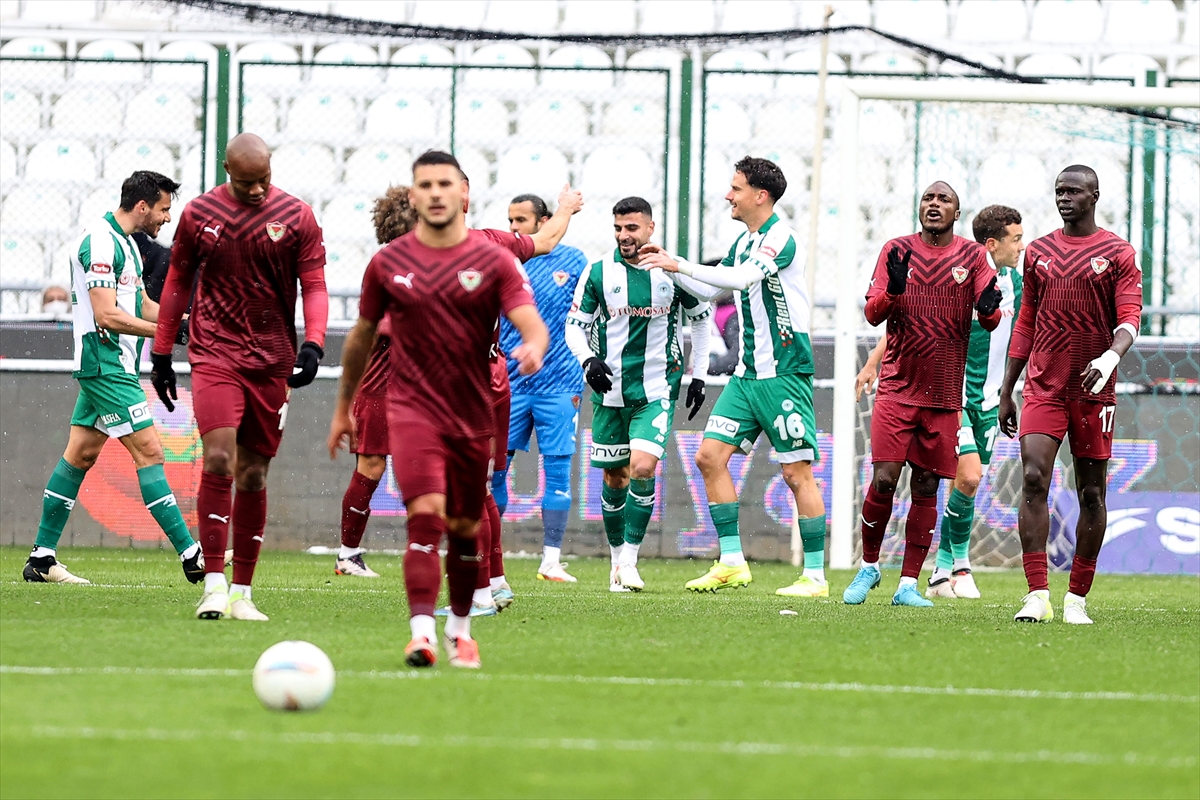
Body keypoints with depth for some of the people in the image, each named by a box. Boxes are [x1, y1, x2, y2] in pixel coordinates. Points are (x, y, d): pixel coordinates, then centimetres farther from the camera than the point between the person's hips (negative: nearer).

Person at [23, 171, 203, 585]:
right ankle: (191, 556, -12)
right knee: (149, 451, -11)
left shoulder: (123, 241, 15)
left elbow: (142, 305, 20)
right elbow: (107, 315, -22)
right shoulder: (100, 241, -17)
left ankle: (41, 559, 13)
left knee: (80, 454, 11)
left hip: (106, 366, 11)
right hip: (107, 363, -11)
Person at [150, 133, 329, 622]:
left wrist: (312, 344, -16)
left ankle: (241, 593, 13)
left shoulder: (296, 217, 0)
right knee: (218, 460, -18)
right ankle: (214, 586, -16)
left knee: (253, 474, 5)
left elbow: (314, 286, 1)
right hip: (214, 356, -1)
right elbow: (177, 282, 12)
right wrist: (161, 352, 13)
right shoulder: (199, 214, 2)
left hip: (272, 361, 1)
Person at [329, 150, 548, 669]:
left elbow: (532, 324, -11)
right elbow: (362, 335, 15)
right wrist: (343, 407, 21)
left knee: (464, 528, 10)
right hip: (411, 408, -1)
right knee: (426, 514, -20)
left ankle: (459, 629, 29)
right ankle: (421, 632, -28)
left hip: (473, 415, 1)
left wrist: (533, 346, -36)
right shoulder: (388, 263, 3)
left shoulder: (494, 261, -1)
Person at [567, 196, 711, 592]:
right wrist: (588, 359, -14)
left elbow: (701, 317, 13)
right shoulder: (598, 272, -2)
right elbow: (575, 325, 5)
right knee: (614, 476, 7)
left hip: (658, 390, -2)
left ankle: (630, 560, -10)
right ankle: (617, 558, 22)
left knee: (642, 468, -17)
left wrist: (698, 375, 10)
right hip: (610, 390, 2)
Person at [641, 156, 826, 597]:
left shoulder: (781, 238, -13)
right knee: (710, 455, 0)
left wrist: (682, 265, -25)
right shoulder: (744, 242, 15)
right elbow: (713, 287, 27)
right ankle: (731, 563, 5)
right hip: (748, 373, 9)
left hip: (784, 373, -9)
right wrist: (672, 269, 14)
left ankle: (815, 576, -1)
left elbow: (744, 277, -29)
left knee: (797, 471, -6)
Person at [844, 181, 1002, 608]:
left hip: (944, 393, 1)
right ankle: (869, 566, 10)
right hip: (897, 387, -1)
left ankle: (908, 584, 7)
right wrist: (893, 289, -21)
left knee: (926, 487, 2)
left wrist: (989, 308, -24)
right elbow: (873, 313, 0)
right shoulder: (897, 251, 4)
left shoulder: (972, 256, 5)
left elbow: (989, 322, 1)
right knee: (884, 479, -10)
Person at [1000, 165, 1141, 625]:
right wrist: (1005, 392, 14)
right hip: (1043, 388, 2)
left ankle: (1076, 600, 11)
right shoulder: (1039, 252, 12)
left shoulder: (1118, 254, 0)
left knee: (1091, 493, 3)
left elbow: (1129, 319, -8)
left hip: (1094, 390, -2)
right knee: (1034, 478, -14)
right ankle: (1037, 596, -17)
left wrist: (1111, 357, -30)